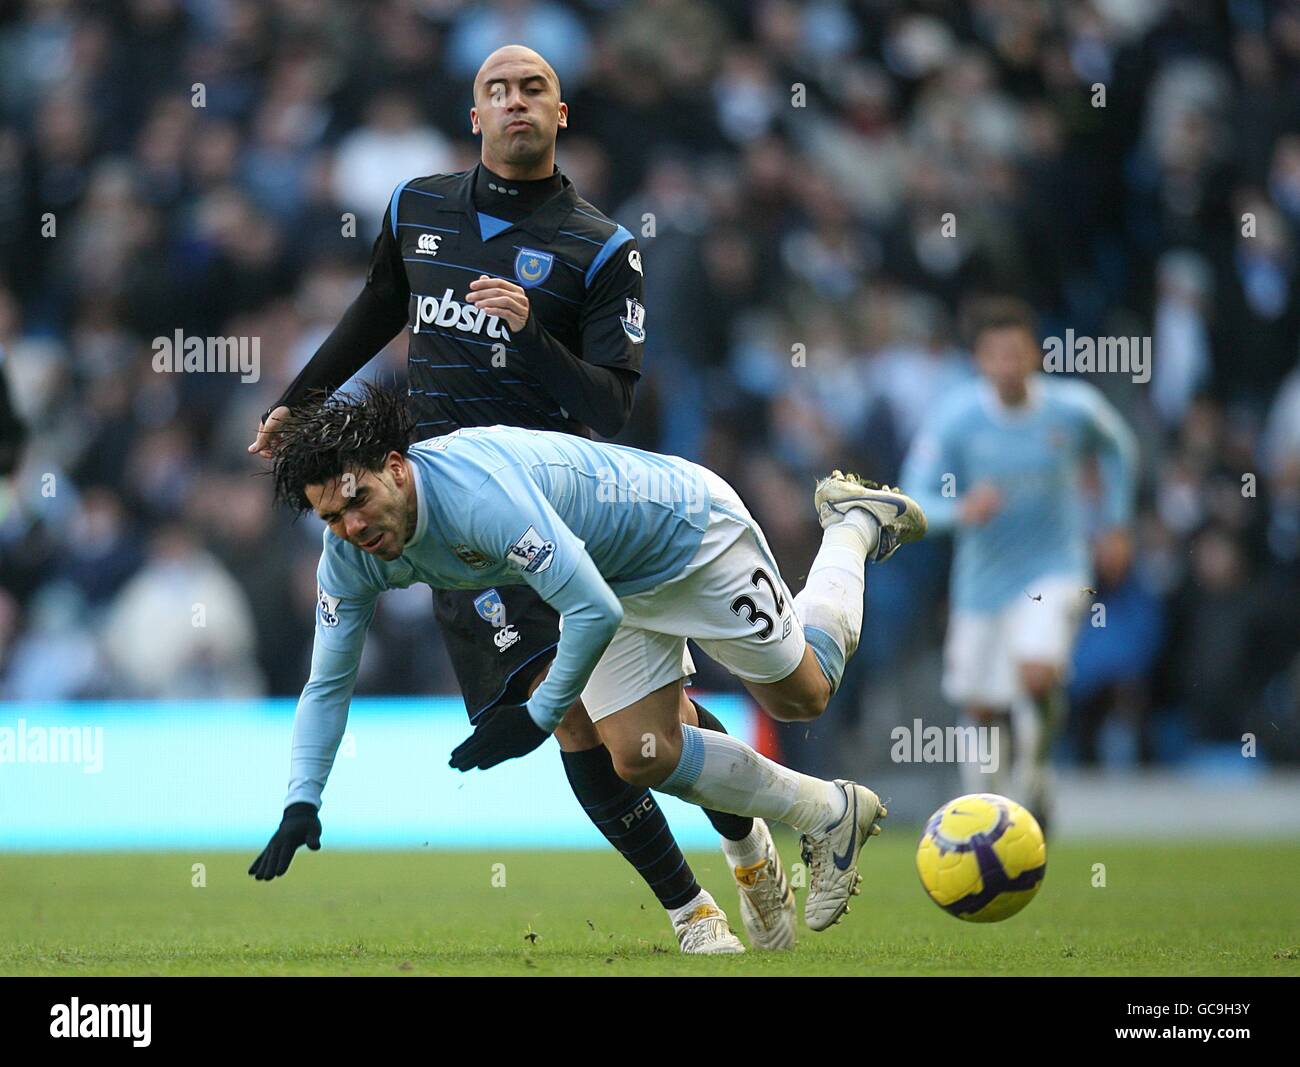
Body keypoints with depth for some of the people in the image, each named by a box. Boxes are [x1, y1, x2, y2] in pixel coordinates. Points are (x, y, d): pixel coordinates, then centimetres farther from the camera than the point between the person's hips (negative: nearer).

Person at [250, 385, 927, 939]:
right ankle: (827, 814, 20)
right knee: (641, 759, 0)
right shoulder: (350, 556, -18)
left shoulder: (480, 491, -43)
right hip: (619, 583, 7)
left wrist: (539, 717, -30)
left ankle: (855, 523, 36)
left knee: (801, 693, 12)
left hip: (688, 531, -7)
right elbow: (328, 683, -8)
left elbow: (594, 612, -42)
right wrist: (301, 803, -19)